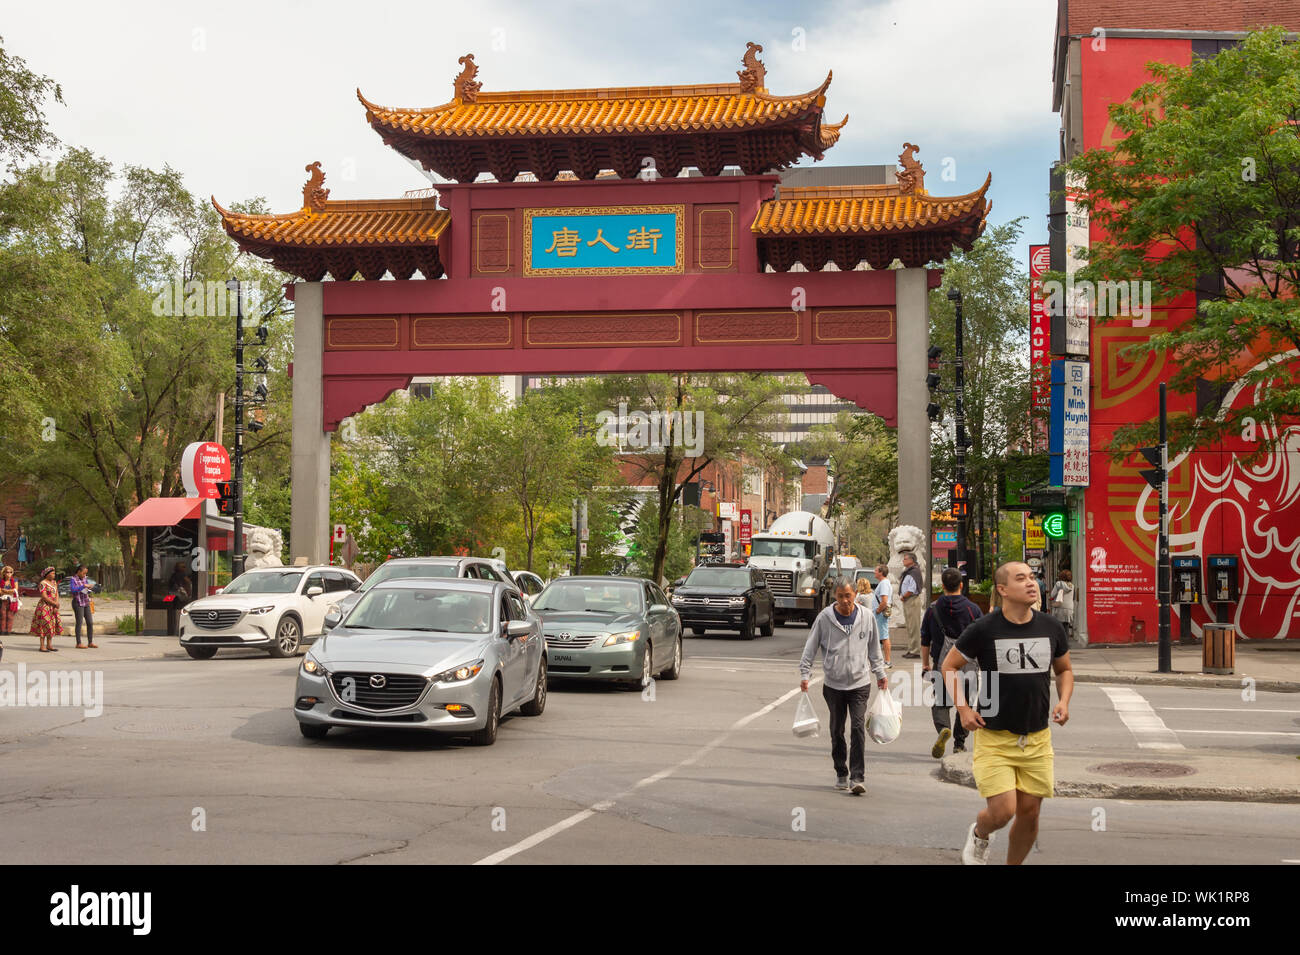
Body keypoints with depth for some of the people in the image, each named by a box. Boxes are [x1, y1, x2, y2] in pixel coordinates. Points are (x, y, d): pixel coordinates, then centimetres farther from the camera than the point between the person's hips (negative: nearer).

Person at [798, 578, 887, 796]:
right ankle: (841, 774, 23)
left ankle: (858, 778, -10)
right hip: (833, 684, 1)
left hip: (860, 683, 0)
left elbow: (874, 647, 15)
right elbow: (810, 647, 2)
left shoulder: (866, 617, 2)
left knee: (858, 728, -11)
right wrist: (804, 674, -4)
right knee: (837, 731, 9)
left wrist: (880, 673, 18)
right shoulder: (824, 618, -3)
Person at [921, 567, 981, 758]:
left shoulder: (933, 609, 0)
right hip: (967, 666, 0)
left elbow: (925, 640, 6)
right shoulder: (972, 609, -3)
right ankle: (959, 743, 19)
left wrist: (925, 664, 16)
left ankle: (943, 729, -23)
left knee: (940, 703, 6)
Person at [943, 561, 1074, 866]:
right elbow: (949, 666, 2)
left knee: (1029, 813, 6)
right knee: (1002, 811, -12)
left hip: (1037, 739, 4)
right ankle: (978, 835, 23)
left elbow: (1064, 670, 18)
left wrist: (1064, 701, -1)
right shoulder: (983, 629, -10)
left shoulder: (1052, 628, 2)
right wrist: (963, 709, -8)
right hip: (994, 737, -4)